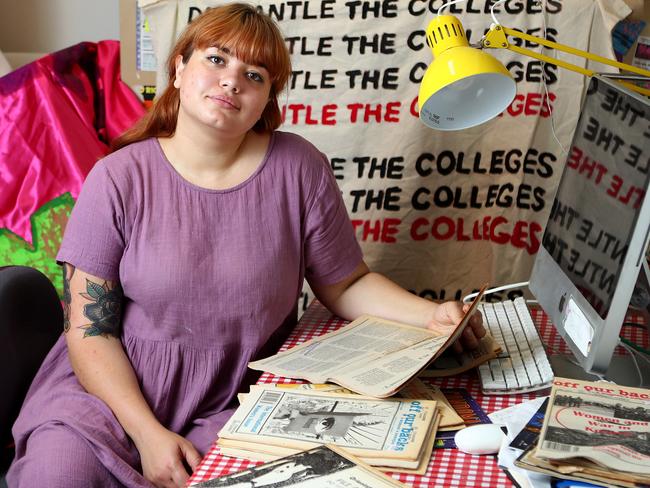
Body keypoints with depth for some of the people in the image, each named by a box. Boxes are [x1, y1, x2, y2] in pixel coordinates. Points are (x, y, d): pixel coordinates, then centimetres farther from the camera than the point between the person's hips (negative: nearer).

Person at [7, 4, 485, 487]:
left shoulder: (298, 169, -6)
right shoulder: (119, 178, -8)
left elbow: (346, 284, 4)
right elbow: (90, 329, -7)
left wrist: (432, 315, -13)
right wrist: (148, 433, -16)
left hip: (237, 401, 1)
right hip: (114, 388, 0)